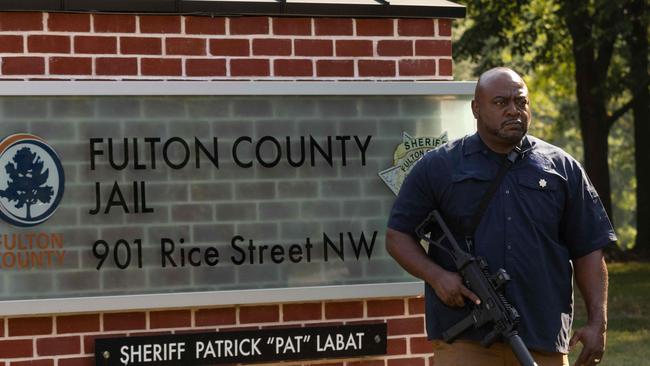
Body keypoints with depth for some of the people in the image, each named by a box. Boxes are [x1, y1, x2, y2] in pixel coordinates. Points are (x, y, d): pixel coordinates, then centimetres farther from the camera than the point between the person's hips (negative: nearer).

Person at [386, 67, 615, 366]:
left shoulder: (563, 169, 12)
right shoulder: (438, 167, 8)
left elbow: (589, 251, 12)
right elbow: (397, 236, 8)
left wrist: (597, 323, 2)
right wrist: (436, 276, -10)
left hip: (542, 342, 3)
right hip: (463, 342, -2)